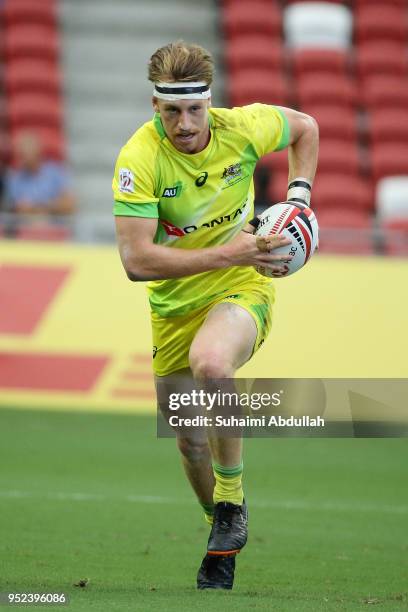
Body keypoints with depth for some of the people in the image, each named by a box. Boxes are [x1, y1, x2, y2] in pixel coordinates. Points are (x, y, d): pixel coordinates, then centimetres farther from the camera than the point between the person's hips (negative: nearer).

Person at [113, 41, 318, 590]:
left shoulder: (243, 128, -14)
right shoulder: (140, 159, -21)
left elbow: (304, 128, 10)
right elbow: (136, 260, -28)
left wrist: (299, 196, -3)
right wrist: (228, 254, -29)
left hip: (243, 288, -2)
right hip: (175, 305, 2)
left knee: (210, 362, -35)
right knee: (189, 441, 8)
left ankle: (232, 503, -16)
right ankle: (224, 545, 36)